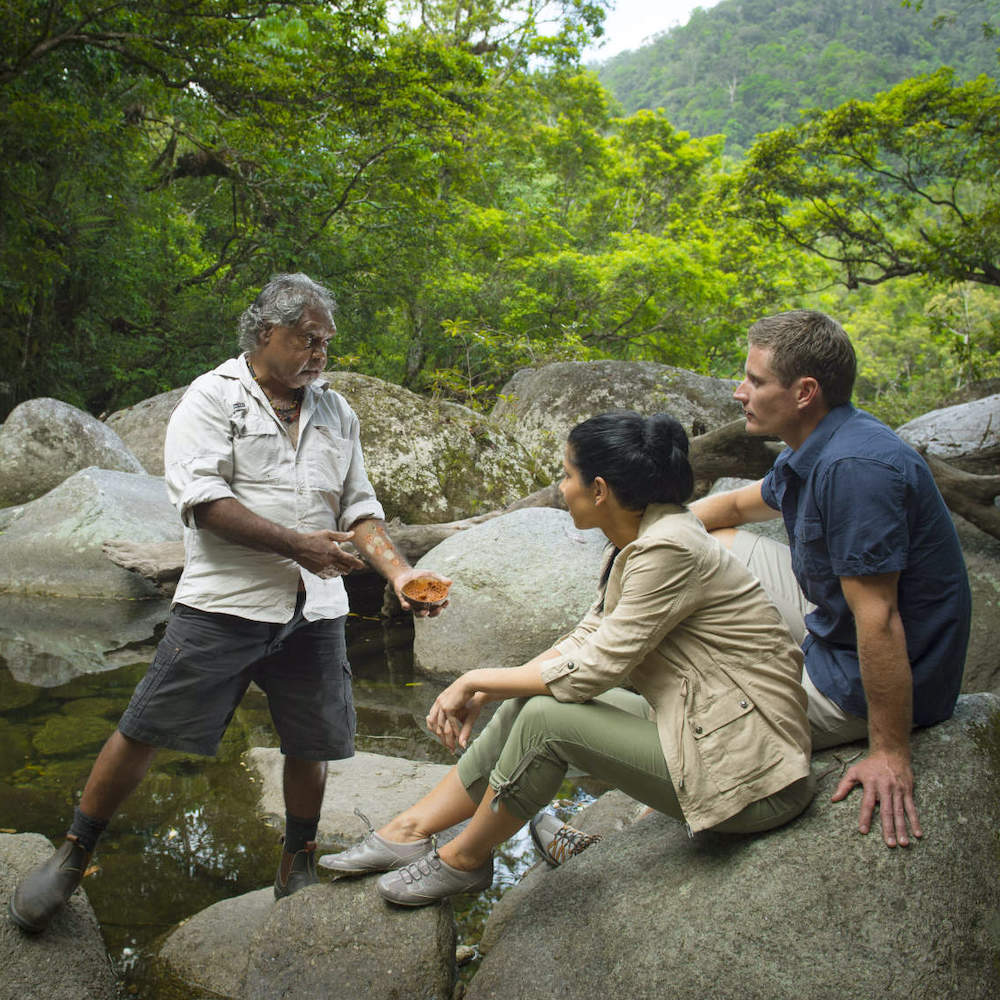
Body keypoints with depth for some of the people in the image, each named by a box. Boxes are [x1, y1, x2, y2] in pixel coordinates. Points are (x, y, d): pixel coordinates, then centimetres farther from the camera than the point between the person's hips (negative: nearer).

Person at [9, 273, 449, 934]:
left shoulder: (337, 412, 15)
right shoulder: (214, 397, -1)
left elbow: (359, 509, 15)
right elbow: (203, 498, -12)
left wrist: (399, 570, -1)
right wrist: (298, 544, -14)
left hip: (314, 610, 5)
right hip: (225, 602, -4)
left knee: (311, 744, 9)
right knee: (146, 731, 0)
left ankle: (299, 868, 31)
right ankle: (74, 856, 21)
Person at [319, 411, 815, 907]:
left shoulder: (668, 550, -23)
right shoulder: (636, 541, 6)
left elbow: (591, 670, -21)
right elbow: (584, 642, 9)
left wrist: (475, 679, -9)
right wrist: (482, 693, 0)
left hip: (751, 773, -9)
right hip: (700, 724, 9)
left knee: (548, 717, -17)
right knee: (528, 700, 1)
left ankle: (464, 859, 6)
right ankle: (411, 830, 12)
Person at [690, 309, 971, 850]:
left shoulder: (854, 467, -32)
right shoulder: (815, 448, 1)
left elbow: (878, 619, -32)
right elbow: (738, 504, 20)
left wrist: (889, 755, -28)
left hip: (860, 682, -9)